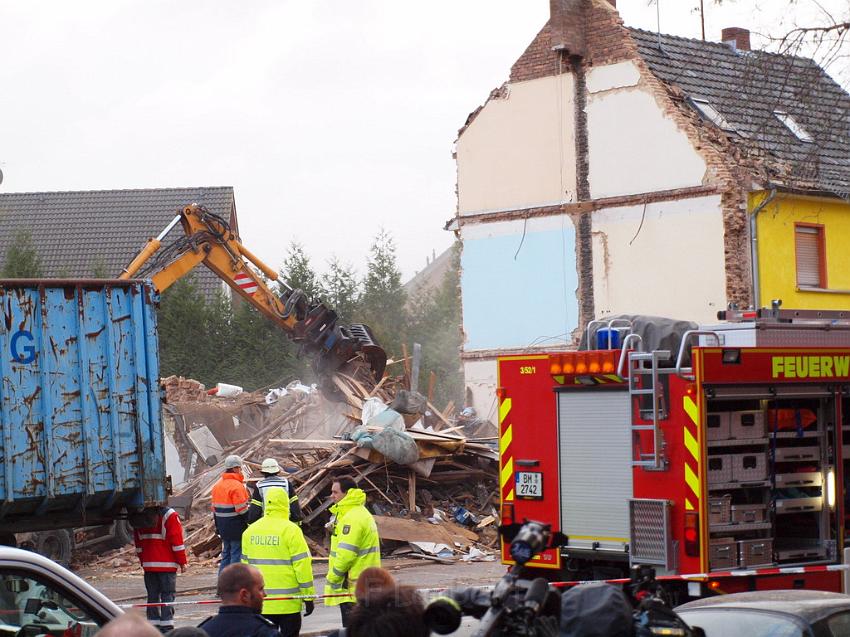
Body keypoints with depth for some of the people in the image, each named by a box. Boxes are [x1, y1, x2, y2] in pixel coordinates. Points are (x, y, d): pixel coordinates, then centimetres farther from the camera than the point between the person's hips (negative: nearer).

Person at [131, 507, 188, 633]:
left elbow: (137, 541, 13)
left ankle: (153, 625, 8)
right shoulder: (169, 516, -9)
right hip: (167, 565, -4)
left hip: (148, 565, 4)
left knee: (152, 596, 10)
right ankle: (166, 627, -7)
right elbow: (177, 540, -9)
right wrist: (182, 562, -3)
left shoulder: (137, 518, 7)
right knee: (168, 595, -1)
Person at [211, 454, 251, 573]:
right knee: (237, 555, -4)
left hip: (223, 527, 9)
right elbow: (242, 510, -20)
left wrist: (217, 526, 22)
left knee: (226, 555, 16)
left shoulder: (217, 485, 12)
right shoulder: (236, 486, -17)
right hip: (237, 527, -9)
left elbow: (214, 508, 17)